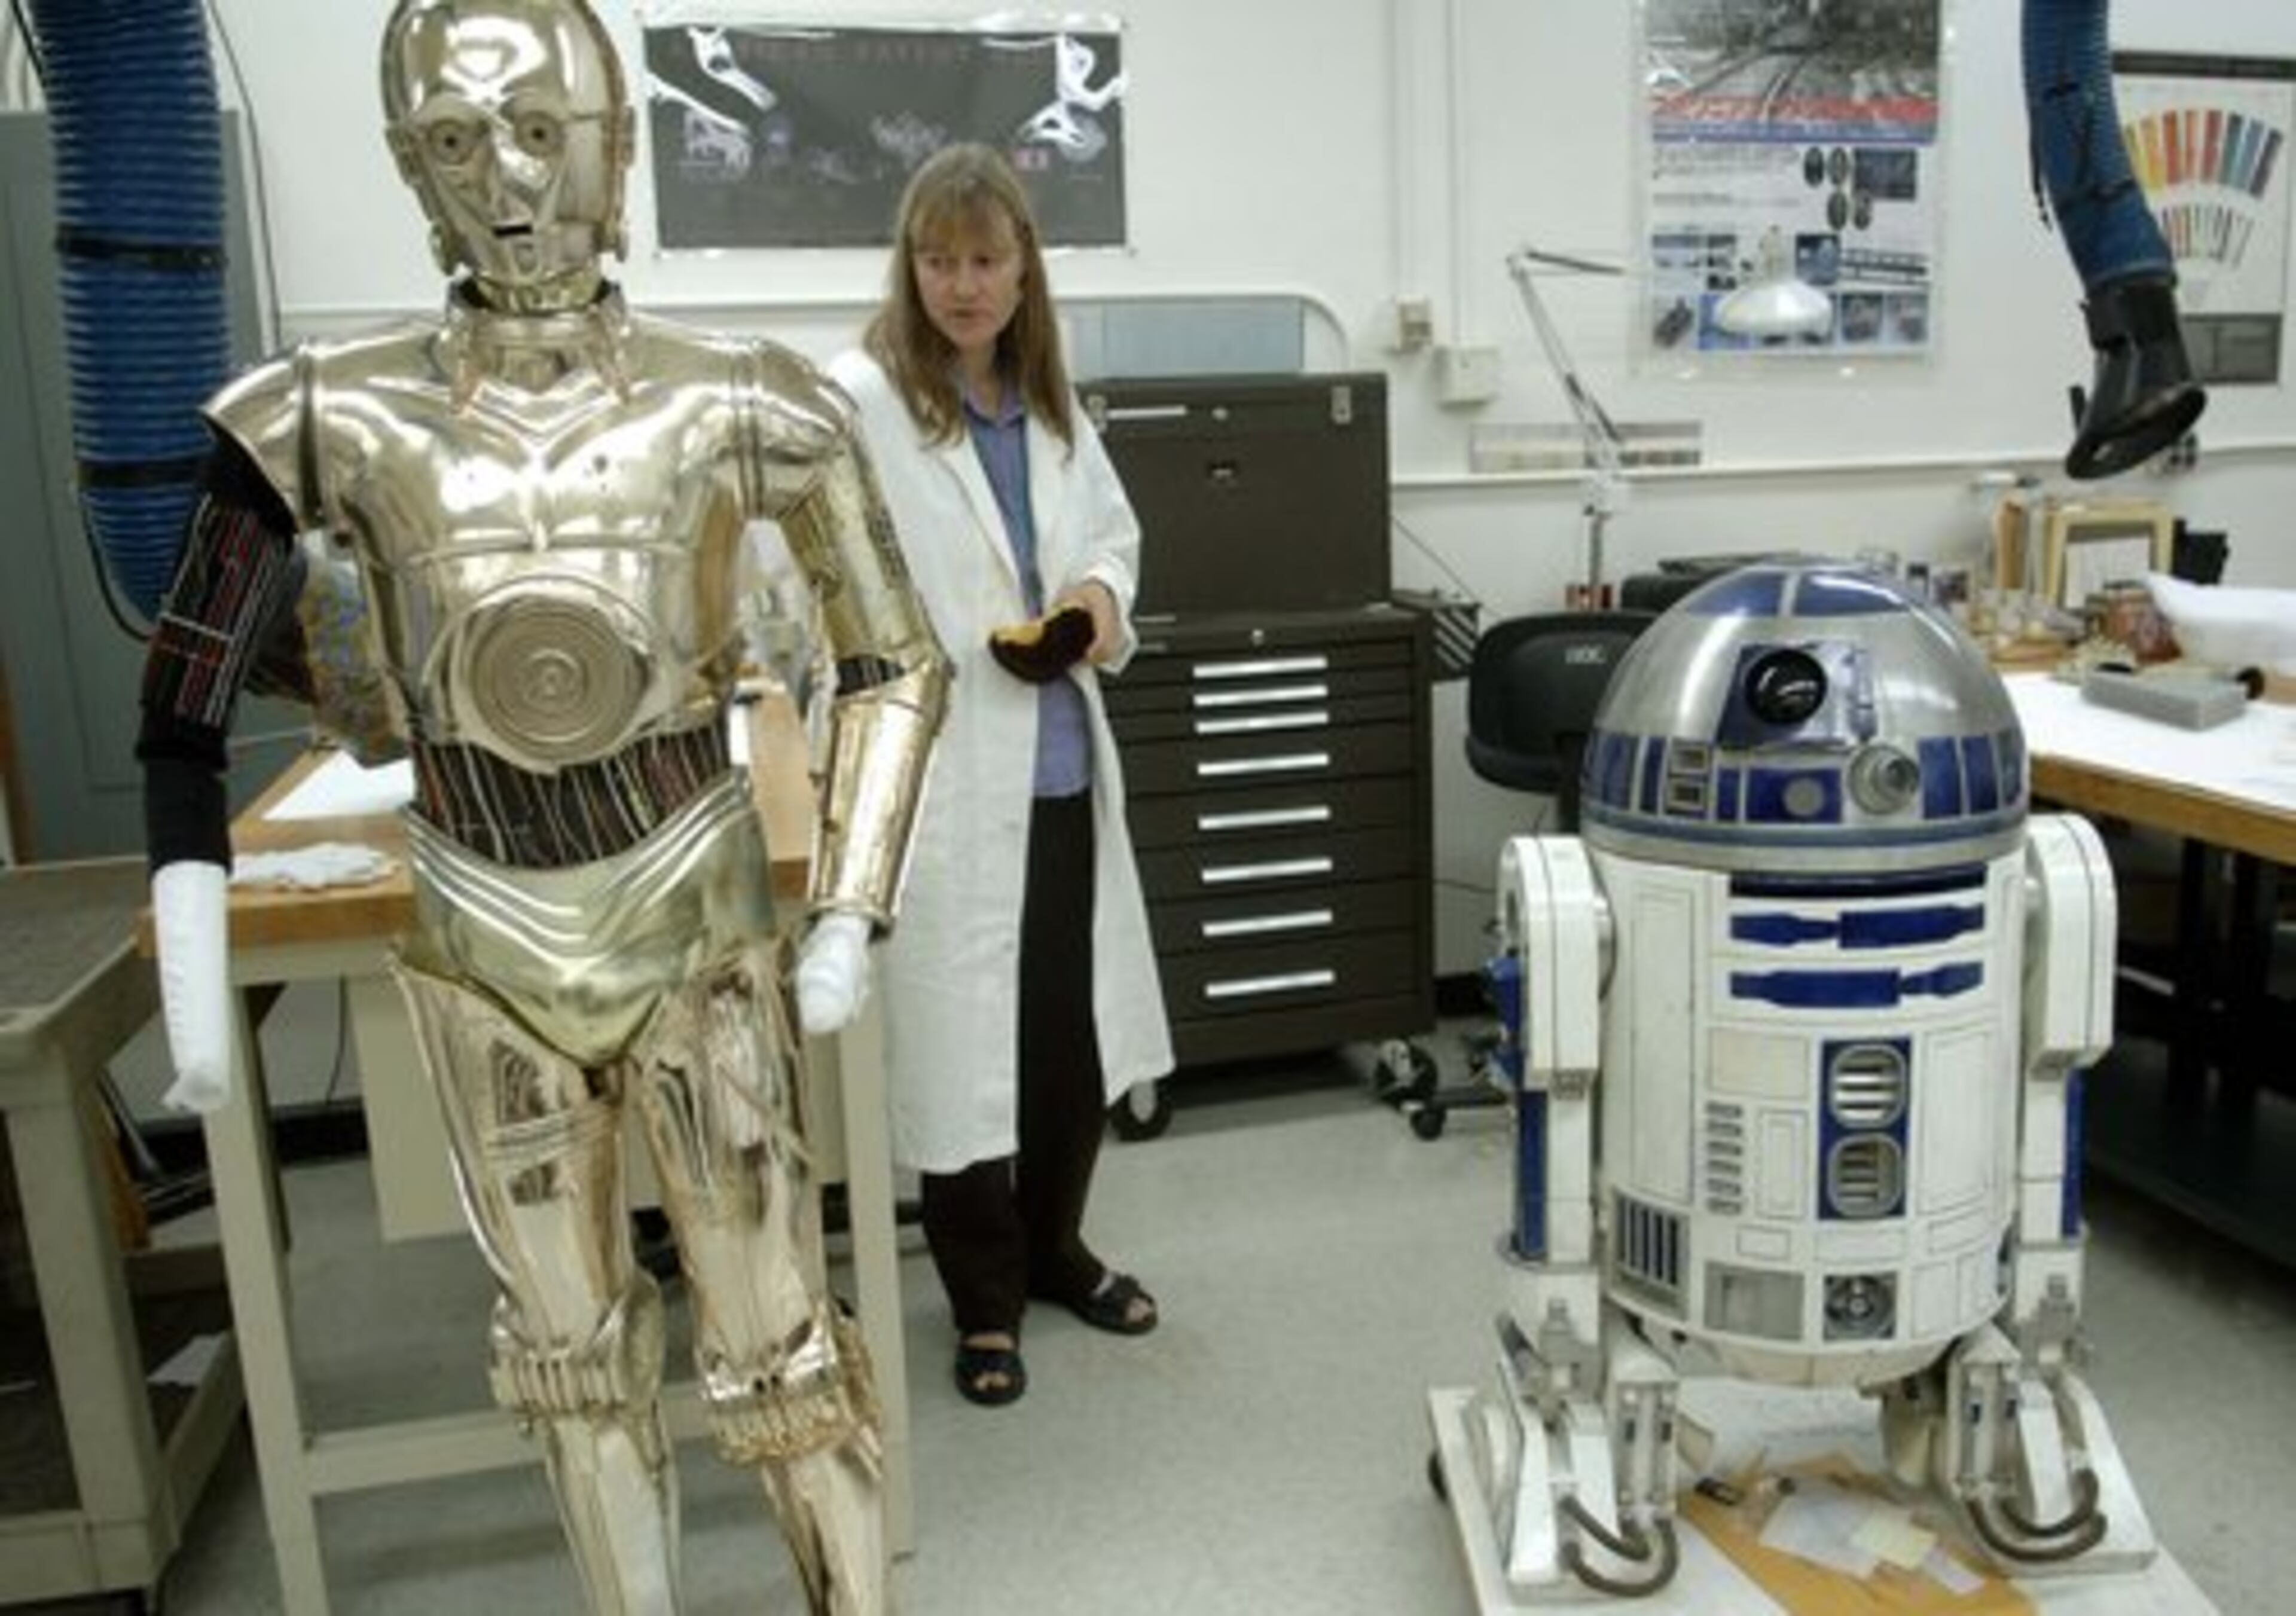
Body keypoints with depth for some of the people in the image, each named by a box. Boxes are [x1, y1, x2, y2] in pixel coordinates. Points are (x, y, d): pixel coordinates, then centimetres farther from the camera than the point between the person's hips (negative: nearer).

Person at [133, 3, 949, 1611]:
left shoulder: (738, 410, -10)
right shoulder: (336, 421, -7)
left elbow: (897, 662, -2)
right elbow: (188, 696, 1)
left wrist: (851, 916, -8)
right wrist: (194, 975, -2)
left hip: (701, 923, -2)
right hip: (485, 948, 2)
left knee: (773, 1336, 7)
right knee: (569, 1335, 19)